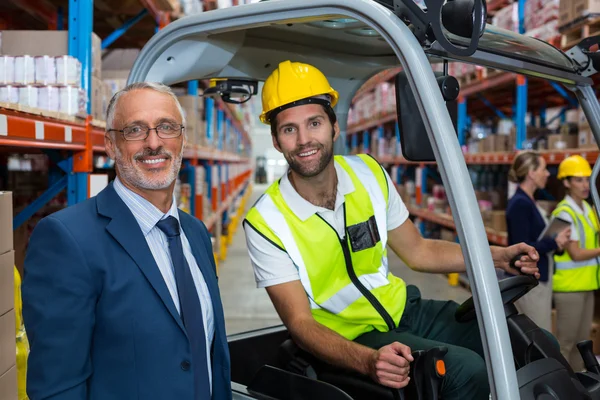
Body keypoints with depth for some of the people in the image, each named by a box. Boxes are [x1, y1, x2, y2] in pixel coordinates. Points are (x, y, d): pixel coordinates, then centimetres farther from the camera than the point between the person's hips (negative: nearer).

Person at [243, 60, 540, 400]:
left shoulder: (369, 173, -4)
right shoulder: (266, 223, -18)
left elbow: (417, 251, 8)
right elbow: (300, 322, -19)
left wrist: (498, 256, -4)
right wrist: (368, 361, -37)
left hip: (405, 308, 5)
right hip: (350, 338, -5)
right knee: (468, 371, -27)